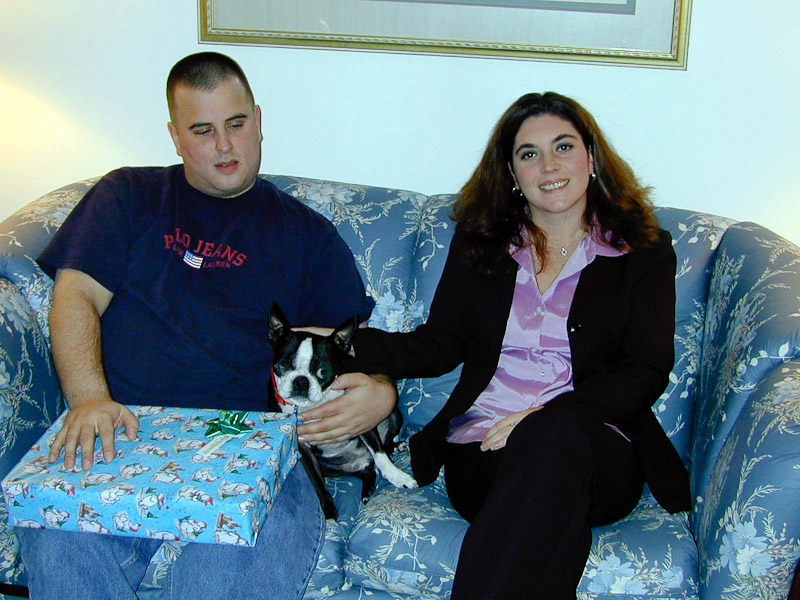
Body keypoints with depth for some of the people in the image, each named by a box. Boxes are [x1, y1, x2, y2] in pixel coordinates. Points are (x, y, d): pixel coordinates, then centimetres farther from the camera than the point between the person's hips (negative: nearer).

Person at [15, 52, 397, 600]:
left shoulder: (306, 234, 20)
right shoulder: (129, 196, 21)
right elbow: (76, 297, 8)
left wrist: (380, 392, -8)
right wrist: (89, 399, -11)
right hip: (124, 430, 1)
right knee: (59, 545, -31)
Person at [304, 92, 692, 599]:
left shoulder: (644, 250, 10)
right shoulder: (478, 240, 18)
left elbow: (647, 372, 1)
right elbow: (441, 344, 15)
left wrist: (549, 415, -15)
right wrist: (352, 347, -4)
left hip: (597, 449, 0)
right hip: (482, 447, 1)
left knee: (555, 437, -39)